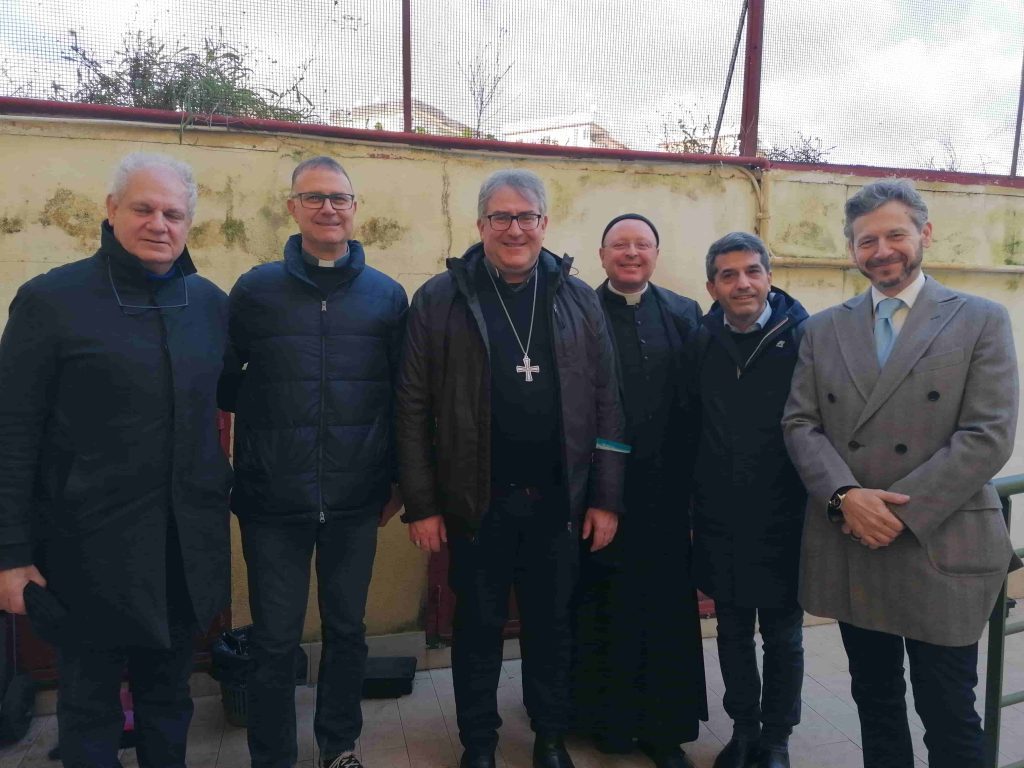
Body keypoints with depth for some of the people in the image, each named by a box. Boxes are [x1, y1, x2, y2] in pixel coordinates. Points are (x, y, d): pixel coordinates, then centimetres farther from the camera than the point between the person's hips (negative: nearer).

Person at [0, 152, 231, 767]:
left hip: (188, 544, 4)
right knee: (90, 699, 15)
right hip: (93, 545, -3)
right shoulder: (51, 300, -8)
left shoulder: (212, 302, 4)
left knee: (170, 691, 20)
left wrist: (223, 496, 10)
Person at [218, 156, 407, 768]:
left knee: (347, 630, 15)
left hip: (357, 502, 1)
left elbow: (405, 394, 6)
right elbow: (224, 384, 7)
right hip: (273, 501, -1)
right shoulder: (255, 289, 2)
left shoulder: (387, 295, 3)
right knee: (275, 640, 9)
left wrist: (401, 480, 7)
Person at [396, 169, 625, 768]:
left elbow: (605, 403, 3)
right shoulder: (440, 299, -3)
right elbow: (415, 408, -4)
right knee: (479, 626, 14)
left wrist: (606, 498, 0)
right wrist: (422, 505, -6)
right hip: (477, 502, -1)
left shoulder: (579, 300, 4)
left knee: (552, 625, 16)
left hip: (558, 501, 2)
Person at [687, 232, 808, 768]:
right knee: (732, 629, 16)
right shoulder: (703, 341, 1)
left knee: (782, 633, 13)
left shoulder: (804, 337, -9)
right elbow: (691, 421, 5)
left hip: (782, 517, -3)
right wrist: (696, 498, 4)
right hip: (719, 518, 3)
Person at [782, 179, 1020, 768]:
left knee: (949, 716, 8)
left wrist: (900, 510, -16)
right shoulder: (824, 329, 9)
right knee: (875, 701, 17)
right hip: (849, 550, 3)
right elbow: (800, 424, 2)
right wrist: (845, 495, -15)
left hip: (942, 550, -3)